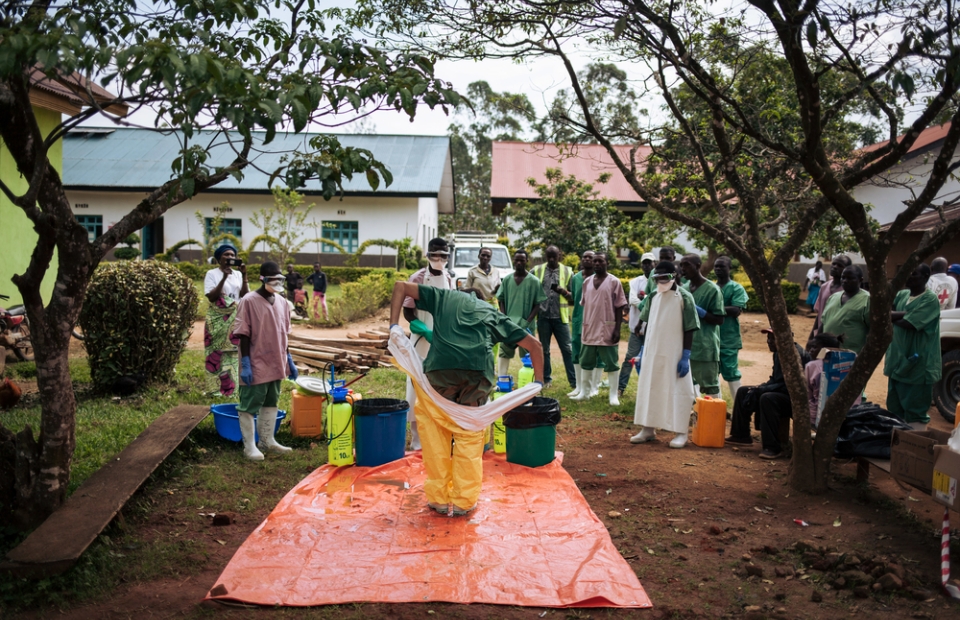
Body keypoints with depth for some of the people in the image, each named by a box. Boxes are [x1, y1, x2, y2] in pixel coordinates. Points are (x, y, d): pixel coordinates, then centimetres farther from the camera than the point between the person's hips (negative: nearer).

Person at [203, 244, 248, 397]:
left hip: (235, 320, 4)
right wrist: (224, 277, -21)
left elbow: (244, 295, -3)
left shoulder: (238, 274, 8)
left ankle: (233, 385, 11)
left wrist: (244, 276, -12)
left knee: (234, 352, 5)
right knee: (217, 352, -2)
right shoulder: (212, 274, -4)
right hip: (218, 320, -4)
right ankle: (217, 387, 2)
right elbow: (211, 297, -16)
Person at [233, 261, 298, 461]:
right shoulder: (249, 301, -13)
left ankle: (267, 441, 28)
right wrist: (245, 364, -17)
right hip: (256, 365, -7)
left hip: (275, 364, 7)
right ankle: (249, 445, 13)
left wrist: (289, 360, 13)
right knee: (249, 405, 3)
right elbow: (243, 335, -13)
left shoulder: (281, 302, 6)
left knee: (271, 403, 16)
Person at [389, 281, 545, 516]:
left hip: (440, 367, -1)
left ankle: (439, 498, 20)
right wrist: (539, 382, 38)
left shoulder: (445, 297, 32)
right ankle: (464, 501, 21)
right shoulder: (492, 313, 33)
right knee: (470, 434, 17)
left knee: (433, 424, 17)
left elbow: (401, 286, 25)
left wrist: (394, 325, 15)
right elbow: (534, 344, 32)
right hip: (479, 370, 1)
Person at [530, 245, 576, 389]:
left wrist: (564, 292, -15)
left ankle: (574, 381, 3)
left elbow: (573, 296, 5)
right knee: (544, 349, 10)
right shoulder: (536, 270, 5)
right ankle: (546, 379, 20)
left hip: (560, 316, -1)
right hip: (543, 316, 1)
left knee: (567, 349, 0)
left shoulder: (568, 272, 4)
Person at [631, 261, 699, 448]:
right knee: (648, 390, 10)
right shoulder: (653, 296, 6)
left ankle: (681, 433, 10)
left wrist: (685, 357, -14)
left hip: (674, 354, -5)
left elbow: (689, 329, -10)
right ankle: (648, 429, 21)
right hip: (652, 352, 5)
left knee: (677, 392, 1)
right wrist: (642, 352, 10)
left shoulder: (684, 297, -9)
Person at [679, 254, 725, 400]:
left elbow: (719, 320, -9)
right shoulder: (684, 288, 10)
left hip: (705, 347, -6)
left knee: (710, 386, 1)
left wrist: (698, 311, -19)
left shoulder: (712, 289, -9)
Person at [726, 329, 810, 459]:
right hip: (780, 392, 10)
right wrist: (760, 387, -3)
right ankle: (741, 435, 14)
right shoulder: (779, 353, 7)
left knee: (767, 398, -36)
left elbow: (788, 385, -25)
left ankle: (773, 447, -30)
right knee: (743, 391, 7)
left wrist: (761, 389, -21)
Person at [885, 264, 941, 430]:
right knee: (894, 410, 17)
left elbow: (908, 324, -22)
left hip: (917, 366, -8)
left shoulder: (930, 299, -13)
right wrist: (904, 314, -15)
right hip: (897, 362, 8)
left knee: (915, 413, -1)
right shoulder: (902, 295, 10)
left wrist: (891, 317, -5)